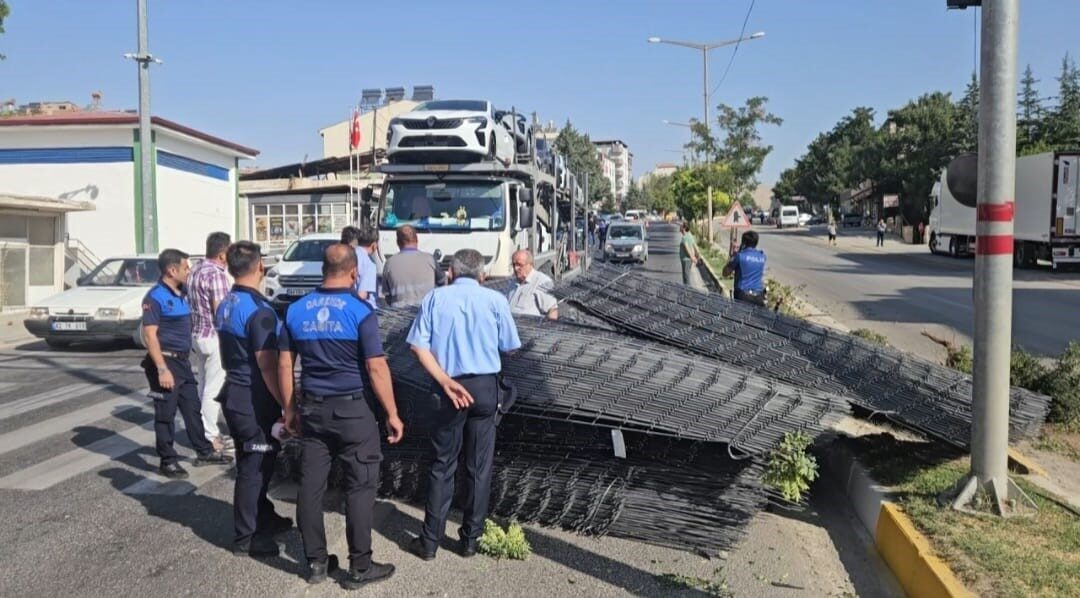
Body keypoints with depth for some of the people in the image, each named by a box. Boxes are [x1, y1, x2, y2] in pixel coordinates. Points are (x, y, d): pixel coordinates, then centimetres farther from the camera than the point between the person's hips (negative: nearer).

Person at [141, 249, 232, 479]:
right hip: (166, 361, -8)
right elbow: (150, 335, -19)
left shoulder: (181, 294, 9)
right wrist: (162, 369, -23)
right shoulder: (156, 297, -14)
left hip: (183, 361, 8)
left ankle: (204, 452, 24)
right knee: (166, 414, 2)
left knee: (193, 408, 14)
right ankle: (168, 461, 10)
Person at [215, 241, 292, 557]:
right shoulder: (259, 310, -22)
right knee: (254, 468, 2)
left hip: (234, 394, 9)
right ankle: (245, 538, 11)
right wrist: (287, 405, -17)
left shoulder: (225, 305, 7)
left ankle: (264, 517, 36)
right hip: (255, 401, -9)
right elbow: (267, 366, -22)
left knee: (251, 463, 21)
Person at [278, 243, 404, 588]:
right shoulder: (360, 311, -11)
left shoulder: (296, 311, 4)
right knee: (360, 486, 4)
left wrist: (290, 409, 17)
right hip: (352, 409, -5)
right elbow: (376, 369, -13)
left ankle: (315, 562, 20)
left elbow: (284, 365, 7)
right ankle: (360, 567, 9)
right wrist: (392, 414, -6)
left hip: (311, 408, 5)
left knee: (311, 485, 10)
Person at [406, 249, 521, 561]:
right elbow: (510, 347, 3)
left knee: (443, 465, 10)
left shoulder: (436, 297, 0)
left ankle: (430, 540, 16)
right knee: (480, 466, 11)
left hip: (451, 387, 1)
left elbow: (419, 344, -9)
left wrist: (445, 381, -14)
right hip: (486, 386, 0)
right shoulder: (495, 300, -2)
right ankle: (471, 538, 20)